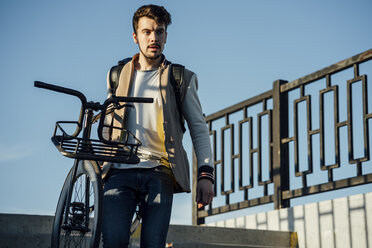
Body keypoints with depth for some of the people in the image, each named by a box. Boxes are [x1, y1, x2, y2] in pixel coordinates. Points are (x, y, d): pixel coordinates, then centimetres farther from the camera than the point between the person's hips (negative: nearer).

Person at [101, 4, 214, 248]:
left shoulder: (182, 78, 13)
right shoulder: (118, 75, 19)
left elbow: (199, 129, 10)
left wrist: (206, 174, -1)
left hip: (159, 173, -1)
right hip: (120, 171, 1)